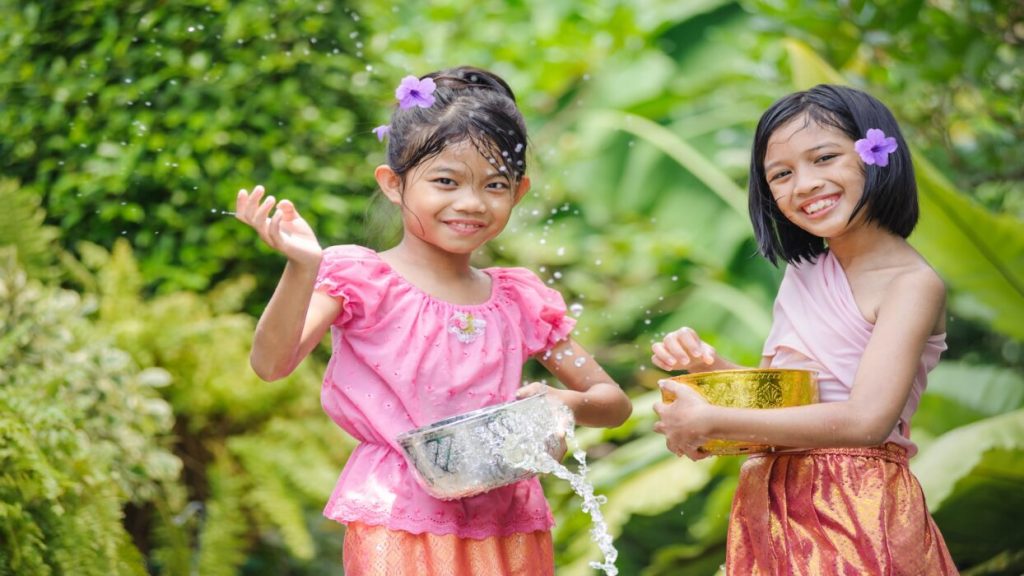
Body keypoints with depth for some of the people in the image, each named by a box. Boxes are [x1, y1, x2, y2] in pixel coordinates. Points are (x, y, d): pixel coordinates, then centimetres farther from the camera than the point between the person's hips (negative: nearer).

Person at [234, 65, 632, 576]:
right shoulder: (360, 280, -4)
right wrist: (302, 268, -32)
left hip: (508, 533, 4)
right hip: (400, 531, -4)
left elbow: (614, 402, 13)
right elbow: (272, 362, -17)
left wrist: (568, 403, -9)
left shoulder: (521, 302, 8)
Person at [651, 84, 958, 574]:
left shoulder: (912, 284, -13)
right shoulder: (804, 274, 8)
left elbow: (865, 420, -24)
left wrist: (709, 422, -20)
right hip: (771, 510, 6)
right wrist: (706, 363, -5)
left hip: (857, 511, -6)